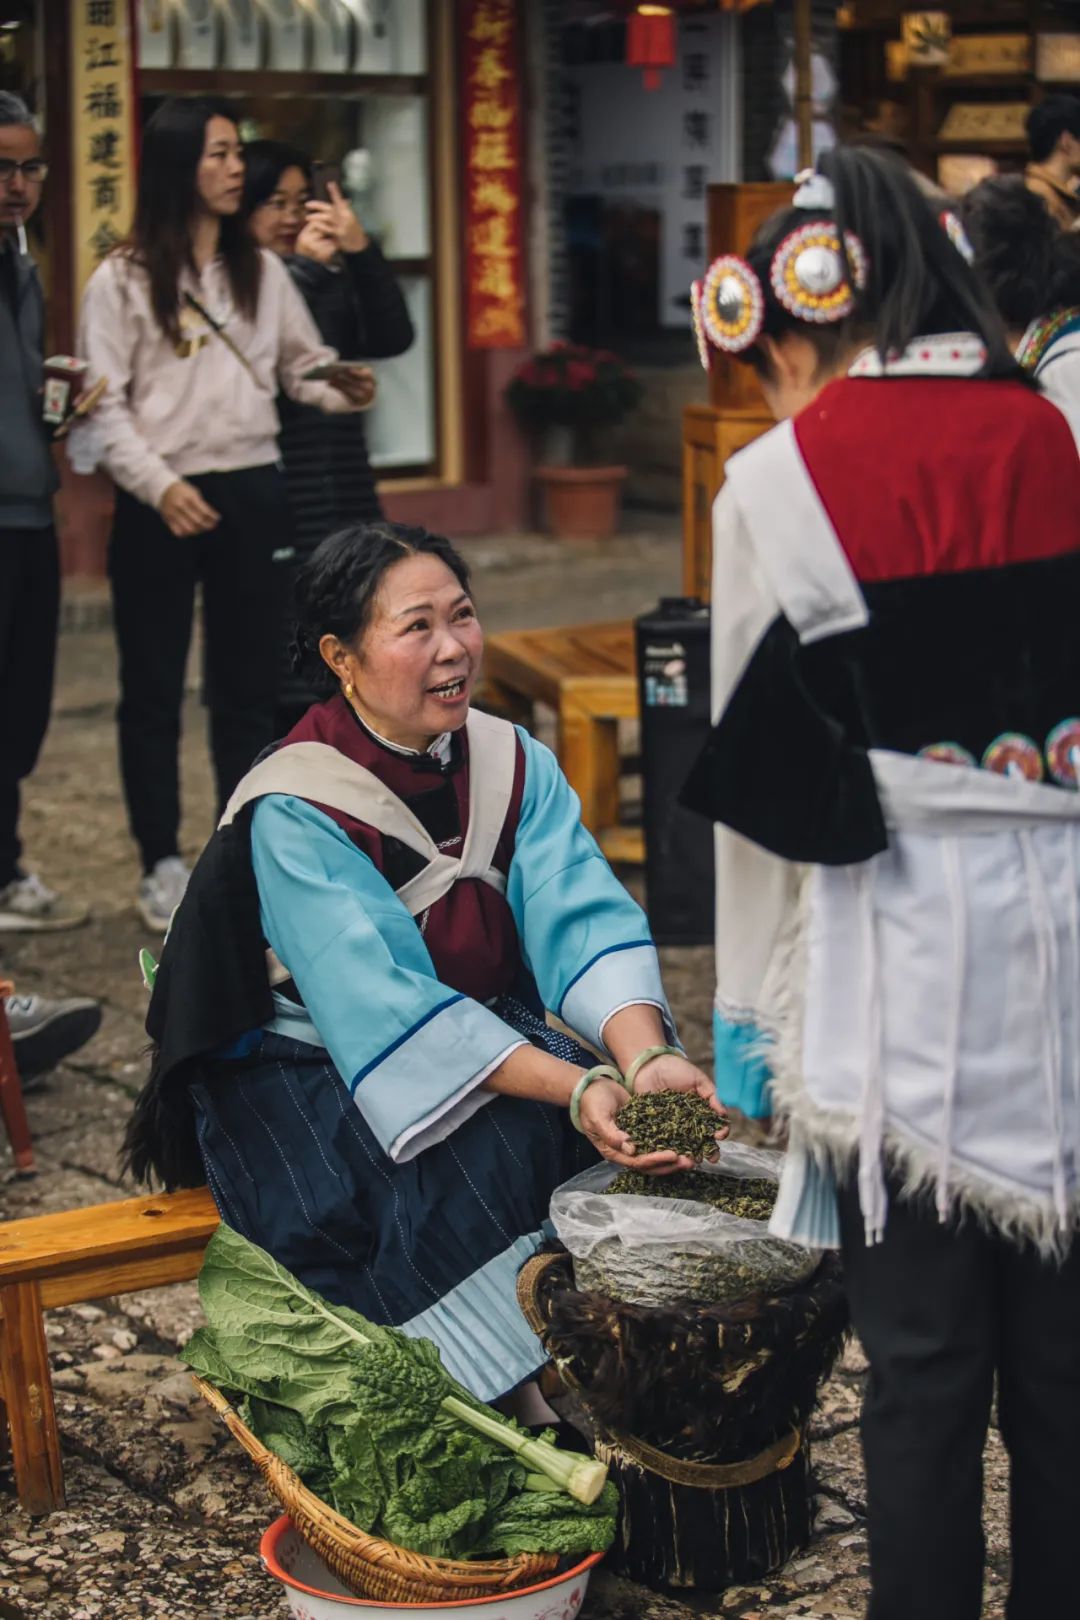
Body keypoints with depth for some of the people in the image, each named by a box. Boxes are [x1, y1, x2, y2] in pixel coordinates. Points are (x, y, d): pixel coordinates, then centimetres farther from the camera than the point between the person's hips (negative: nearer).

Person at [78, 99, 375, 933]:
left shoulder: (261, 271, 9)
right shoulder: (122, 280, -4)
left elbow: (304, 364, 12)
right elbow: (105, 404, -6)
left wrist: (344, 389, -10)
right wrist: (158, 486, -18)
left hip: (251, 493, 4)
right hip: (159, 505, -3)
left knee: (249, 685, 9)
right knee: (154, 690, 4)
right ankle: (163, 864, 14)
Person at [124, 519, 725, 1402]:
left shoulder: (516, 765, -1)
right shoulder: (293, 815, -19)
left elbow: (583, 918, -16)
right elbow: (390, 1007, -30)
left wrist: (644, 1056, -36)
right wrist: (573, 1089, -41)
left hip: (496, 1042, 6)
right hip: (312, 1081, -5)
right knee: (493, 1153, -32)